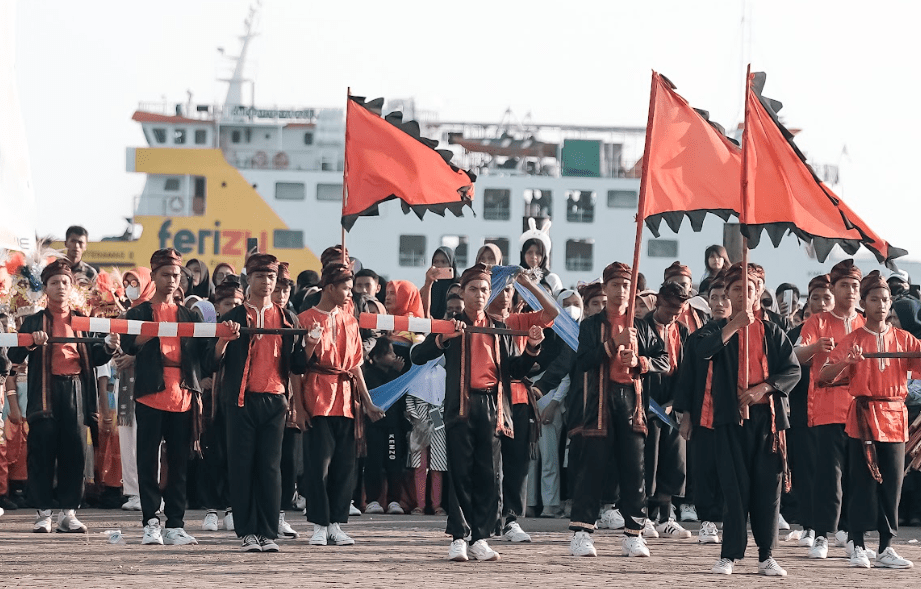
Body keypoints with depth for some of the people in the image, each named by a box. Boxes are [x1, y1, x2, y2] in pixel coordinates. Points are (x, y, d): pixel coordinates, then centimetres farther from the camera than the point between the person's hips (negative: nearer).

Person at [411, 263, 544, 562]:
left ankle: (481, 539, 6)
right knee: (460, 473, -5)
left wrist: (532, 348, -2)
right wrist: (442, 339, -18)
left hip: (492, 407, 3)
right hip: (461, 406, -3)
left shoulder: (500, 330, 17)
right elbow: (418, 356, -3)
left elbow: (516, 370, 14)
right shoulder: (451, 325, 8)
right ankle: (458, 538, -4)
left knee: (488, 475, 1)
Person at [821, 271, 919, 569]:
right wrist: (846, 362, -22)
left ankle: (886, 549, 7)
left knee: (891, 485, 2)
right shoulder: (853, 340, 2)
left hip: (894, 418, 2)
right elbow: (825, 376, -5)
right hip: (863, 418, -2)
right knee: (863, 483, -4)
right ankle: (858, 547, 2)